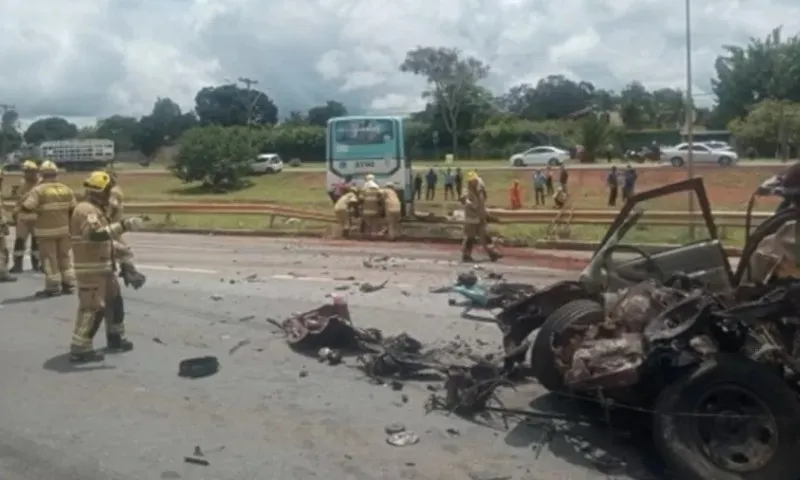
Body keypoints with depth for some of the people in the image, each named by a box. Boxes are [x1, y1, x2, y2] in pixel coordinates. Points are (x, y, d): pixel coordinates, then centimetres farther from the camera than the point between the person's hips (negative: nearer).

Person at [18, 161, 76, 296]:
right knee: (65, 257, 14)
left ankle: (53, 287, 4)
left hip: (46, 230, -5)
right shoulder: (66, 189, 5)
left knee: (49, 259, 1)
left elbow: (26, 208, -16)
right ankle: (68, 284, 18)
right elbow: (73, 209, 9)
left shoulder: (38, 190, -12)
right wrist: (70, 225, 18)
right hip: (64, 228, 5)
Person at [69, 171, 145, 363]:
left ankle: (115, 338, 34)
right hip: (91, 269, -11)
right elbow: (95, 234, -36)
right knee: (92, 307, -8)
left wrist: (118, 246, 29)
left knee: (114, 300, 20)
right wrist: (123, 225, -39)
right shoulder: (86, 210, -18)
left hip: (103, 267, 11)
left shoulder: (95, 209, 16)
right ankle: (79, 349, -2)